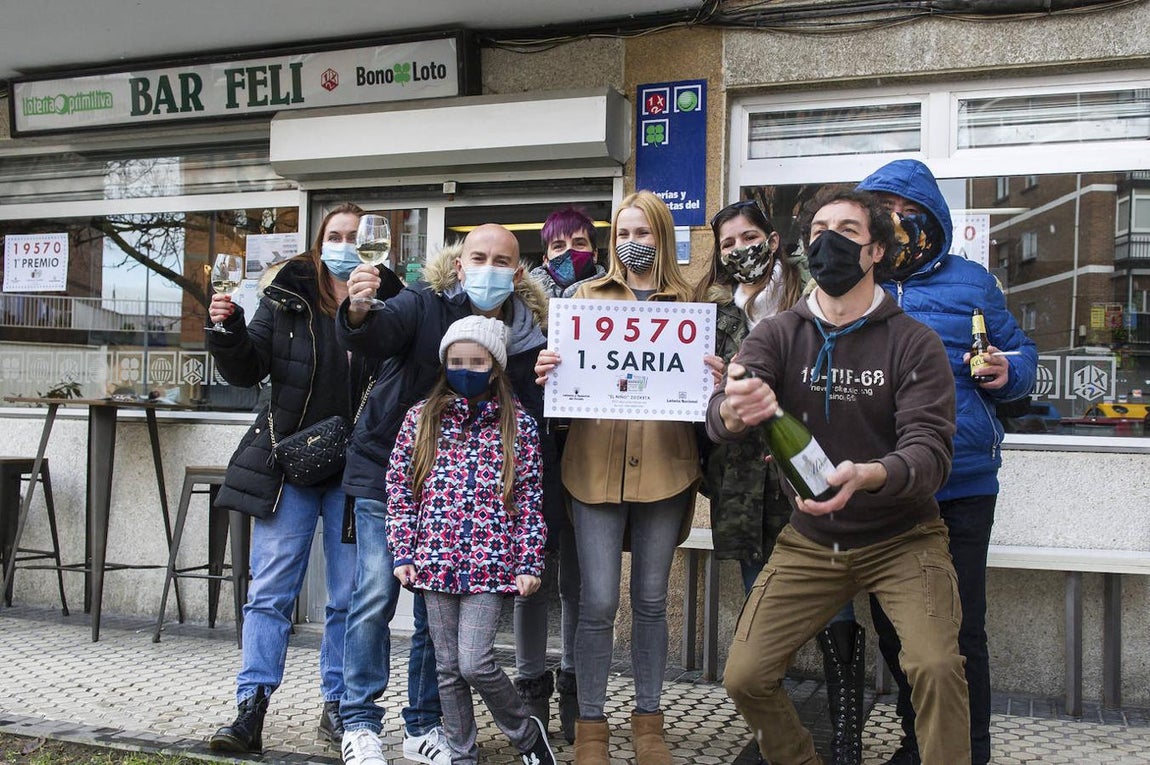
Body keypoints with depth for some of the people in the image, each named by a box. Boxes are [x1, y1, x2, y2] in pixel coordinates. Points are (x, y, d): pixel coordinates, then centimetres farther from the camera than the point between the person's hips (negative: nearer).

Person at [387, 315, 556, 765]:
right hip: (435, 560, 3)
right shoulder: (422, 417, 5)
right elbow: (398, 487, 6)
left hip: (490, 564, -3)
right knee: (448, 668, 10)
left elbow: (530, 499, 2)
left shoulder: (519, 424, 1)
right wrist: (402, 553, 1)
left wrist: (530, 563, -3)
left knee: (475, 663, -8)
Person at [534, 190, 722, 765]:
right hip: (596, 463, 0)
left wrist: (712, 378, -12)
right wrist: (547, 372, -14)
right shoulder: (588, 296, 10)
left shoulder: (687, 301, 10)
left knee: (650, 600, 10)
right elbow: (565, 363, 8)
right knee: (598, 603, -1)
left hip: (664, 465, 1)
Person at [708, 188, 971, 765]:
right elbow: (717, 416, -17)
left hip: (901, 537, -2)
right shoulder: (777, 336, -1)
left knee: (936, 666, -25)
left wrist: (867, 475, -41)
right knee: (744, 678, -4)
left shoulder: (915, 344, -8)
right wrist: (733, 412, -43)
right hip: (810, 540, 3)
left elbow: (930, 451, -19)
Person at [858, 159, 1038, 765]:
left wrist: (1008, 373, -11)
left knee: (959, 627, 1)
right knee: (891, 624, 14)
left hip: (961, 485, -2)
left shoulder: (970, 282, 5)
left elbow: (1020, 351, 12)